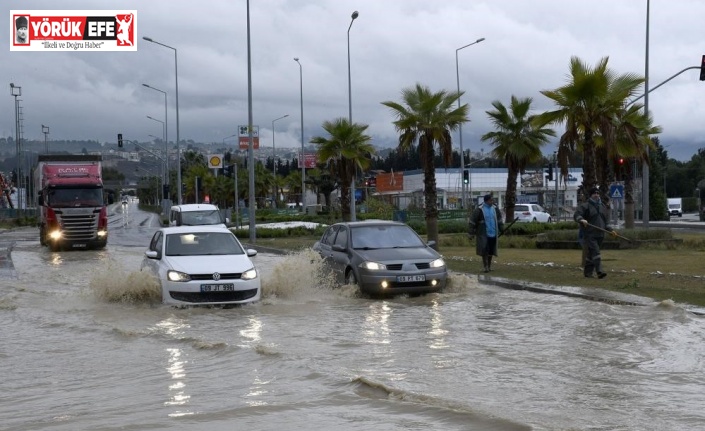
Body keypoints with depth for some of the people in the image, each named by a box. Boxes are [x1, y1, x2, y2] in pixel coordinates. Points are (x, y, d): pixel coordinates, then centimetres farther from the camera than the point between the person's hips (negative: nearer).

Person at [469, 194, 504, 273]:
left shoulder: (495, 209, 6)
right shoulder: (479, 210, -10)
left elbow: (499, 219, 22)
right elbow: (473, 221, -5)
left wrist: (501, 228, 19)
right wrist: (472, 232, -5)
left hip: (493, 234, 5)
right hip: (484, 234, -5)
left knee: (491, 250, 9)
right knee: (484, 251, -7)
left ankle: (489, 266, 19)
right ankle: (485, 266, 0)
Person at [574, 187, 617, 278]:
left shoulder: (602, 206, 19)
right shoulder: (585, 206, -2)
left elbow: (606, 220, 24)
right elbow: (576, 215, -12)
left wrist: (610, 230, 13)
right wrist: (581, 220, -33)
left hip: (600, 235, 6)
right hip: (589, 234, -6)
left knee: (591, 254, 11)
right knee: (595, 252, -17)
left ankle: (588, 272, 18)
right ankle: (599, 272, -24)